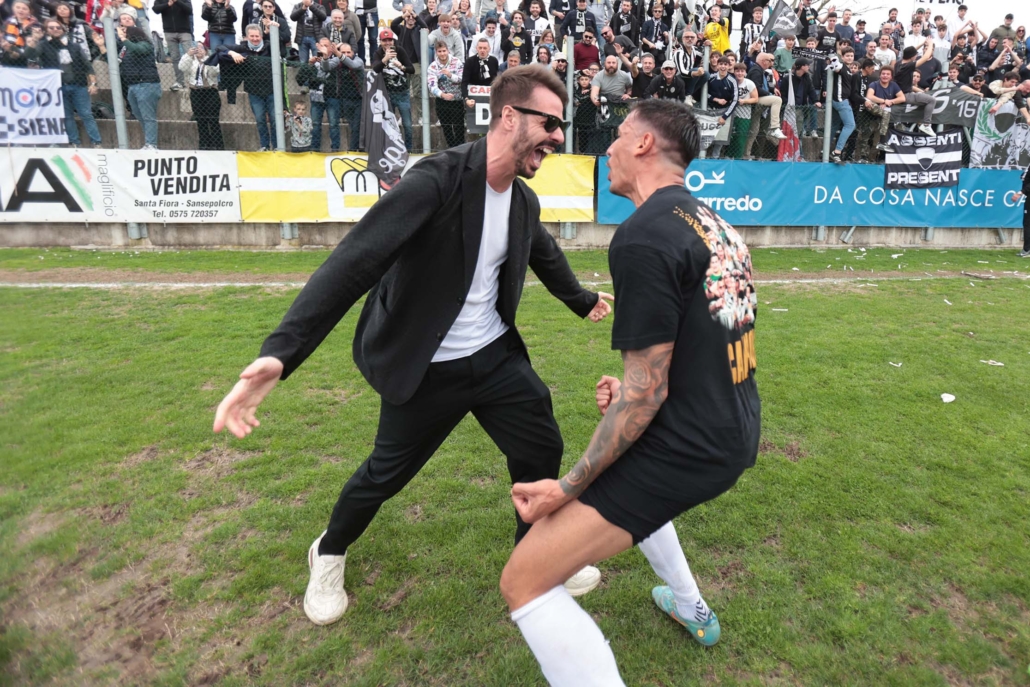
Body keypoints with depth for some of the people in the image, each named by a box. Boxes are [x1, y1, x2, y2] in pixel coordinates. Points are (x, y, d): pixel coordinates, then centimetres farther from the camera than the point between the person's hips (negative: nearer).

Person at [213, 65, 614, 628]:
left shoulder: (523, 202, -1)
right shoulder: (437, 180, -25)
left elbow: (546, 258, 21)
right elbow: (353, 262, -35)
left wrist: (584, 301, 39)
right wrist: (279, 353, -46)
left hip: (495, 354, 6)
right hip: (425, 368, -6)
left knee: (543, 449, 7)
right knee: (386, 473, 12)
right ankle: (329, 554, 44)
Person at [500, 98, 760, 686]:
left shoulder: (643, 237, -20)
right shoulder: (715, 223, 9)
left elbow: (646, 393, -21)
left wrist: (567, 487, -13)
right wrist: (632, 392, 13)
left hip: (688, 448, -10)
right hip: (737, 435, 10)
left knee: (525, 581, -7)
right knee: (630, 474, 38)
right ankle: (693, 610, 51)